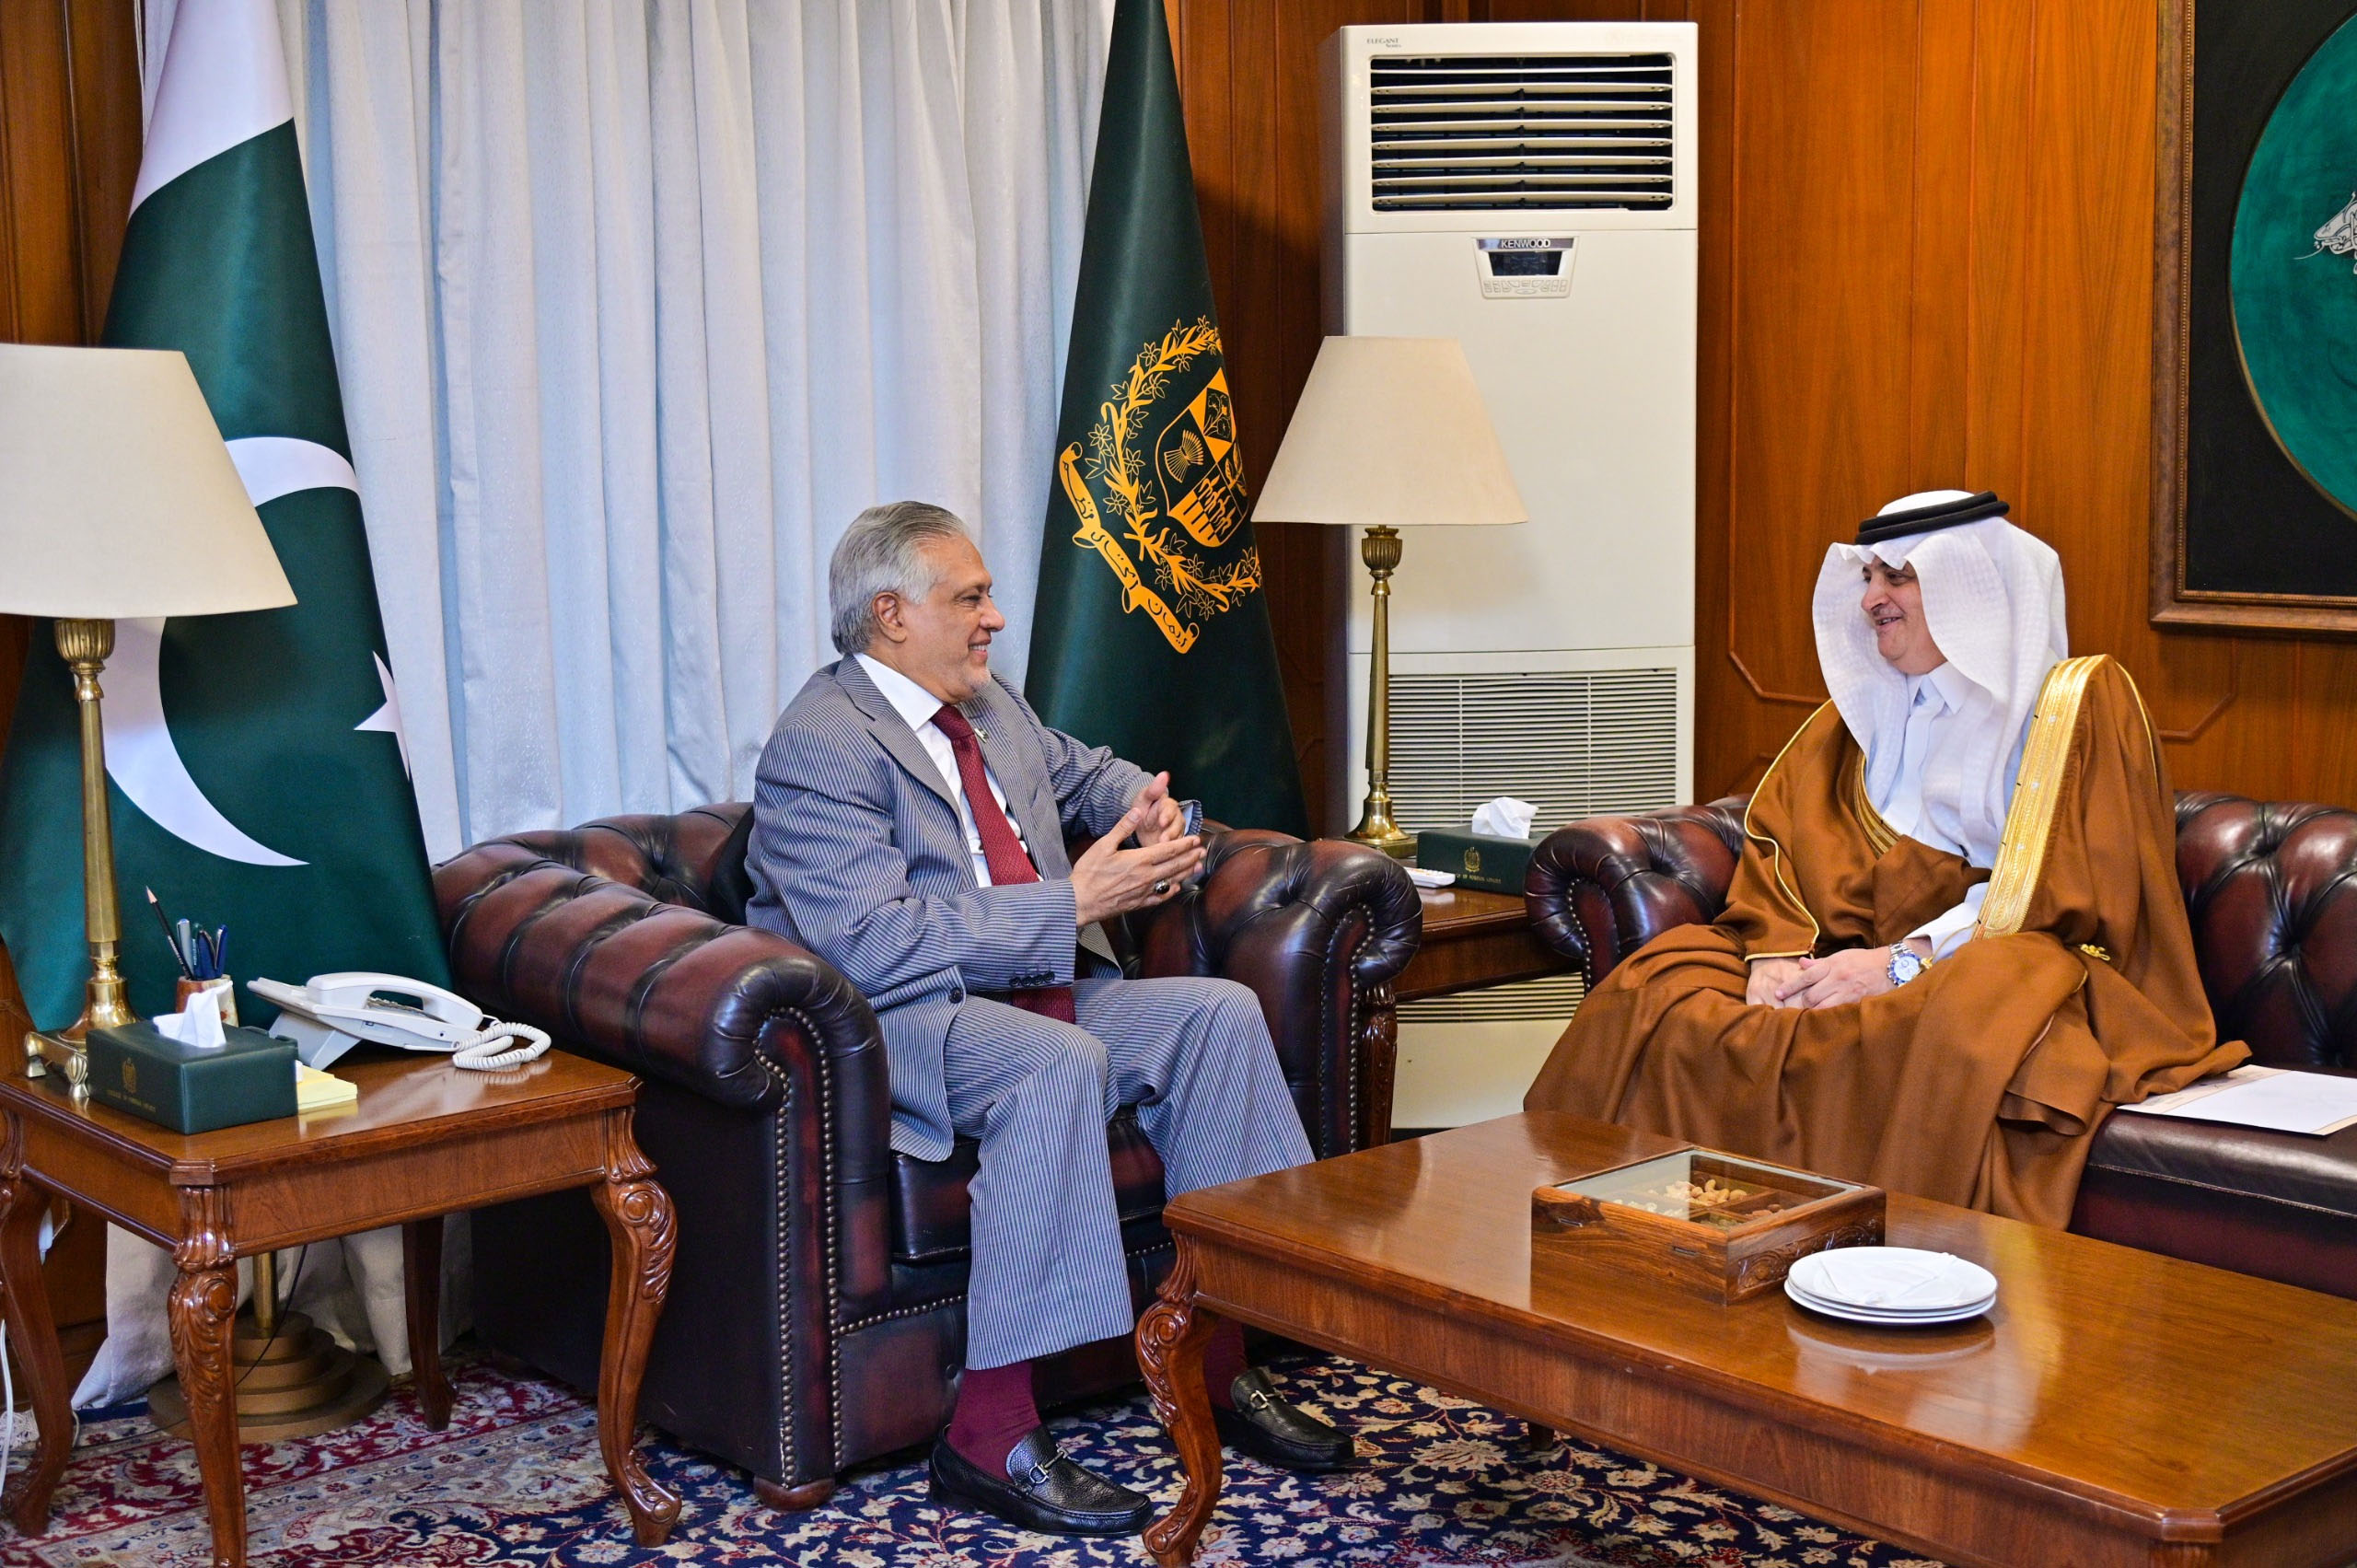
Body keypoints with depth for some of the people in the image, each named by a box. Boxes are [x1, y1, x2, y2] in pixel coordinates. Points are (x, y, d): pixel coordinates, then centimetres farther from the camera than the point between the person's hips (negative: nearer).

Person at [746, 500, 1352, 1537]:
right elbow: (874, 944, -25)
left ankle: (1220, 1367, -5)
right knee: (1060, 1062, -35)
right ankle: (989, 1437, -31)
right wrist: (1072, 902, -23)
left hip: (1032, 990, 9)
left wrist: (1151, 809, 7)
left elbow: (1086, 773, 33)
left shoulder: (990, 703, 15)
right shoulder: (819, 746, -14)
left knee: (1218, 1011, -8)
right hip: (899, 1024, -9)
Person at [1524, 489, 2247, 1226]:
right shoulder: (1865, 704, 20)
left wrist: (1906, 960, -19)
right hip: (1851, 956, 5)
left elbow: (2069, 892, -10)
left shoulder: (2081, 701, 1)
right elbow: (1780, 840, 11)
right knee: (1654, 994, -20)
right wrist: (1777, 954, -11)